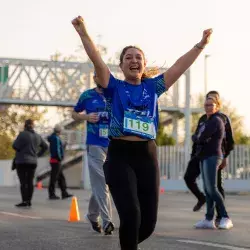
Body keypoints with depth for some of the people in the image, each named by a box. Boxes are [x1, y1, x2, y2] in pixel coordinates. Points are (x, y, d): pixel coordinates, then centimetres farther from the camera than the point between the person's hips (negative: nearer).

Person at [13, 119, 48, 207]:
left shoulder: (23, 134, -11)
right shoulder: (37, 136, 10)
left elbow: (15, 146, -13)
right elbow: (45, 146, 19)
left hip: (22, 161, -6)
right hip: (33, 161, 6)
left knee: (23, 182, -5)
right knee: (30, 182, 7)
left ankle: (24, 201, -9)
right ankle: (29, 201, 7)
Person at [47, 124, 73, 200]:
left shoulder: (53, 137, 13)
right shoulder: (56, 138, -17)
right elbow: (57, 150, -24)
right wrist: (60, 158, -12)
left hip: (54, 159, 10)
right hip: (56, 160, -10)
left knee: (61, 177, 14)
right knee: (54, 178, -4)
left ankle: (64, 193, 19)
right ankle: (52, 194, 0)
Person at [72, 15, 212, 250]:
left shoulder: (152, 87, 12)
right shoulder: (115, 87, 4)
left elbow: (179, 67, 11)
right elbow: (97, 61, -7)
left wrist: (200, 44, 10)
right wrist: (83, 33, -18)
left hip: (147, 155, 3)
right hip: (120, 156, -3)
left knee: (148, 221, 3)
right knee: (131, 215, -19)